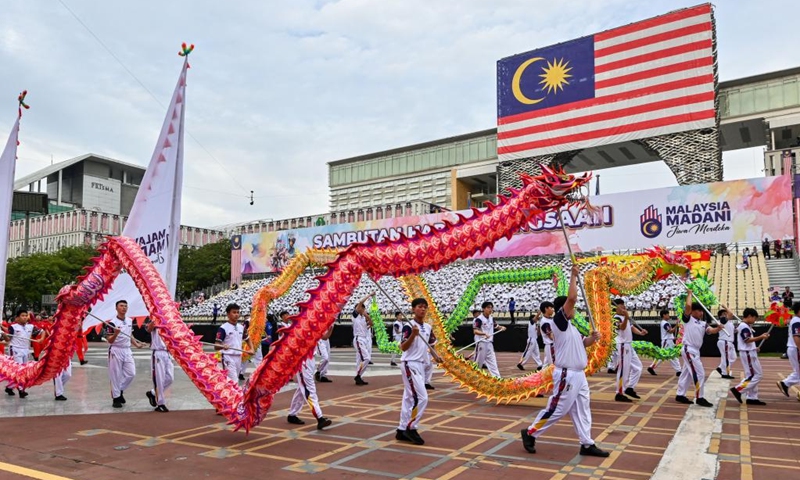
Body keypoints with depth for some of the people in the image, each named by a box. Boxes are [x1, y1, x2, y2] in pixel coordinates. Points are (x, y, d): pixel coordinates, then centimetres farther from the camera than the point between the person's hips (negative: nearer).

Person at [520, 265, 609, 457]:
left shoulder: (570, 327, 16)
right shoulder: (559, 321, -12)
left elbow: (582, 344, 23)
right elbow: (571, 297, -22)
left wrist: (592, 338, 2)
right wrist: (574, 275, -15)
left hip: (578, 375, 9)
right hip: (566, 376, -9)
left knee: (582, 411, 12)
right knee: (556, 410, -3)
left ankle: (587, 444, 19)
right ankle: (530, 433, 10)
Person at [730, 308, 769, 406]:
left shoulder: (745, 326, 17)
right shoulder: (744, 326, -15)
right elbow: (748, 340, -23)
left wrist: (754, 348, 14)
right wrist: (761, 337, -24)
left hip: (750, 352, 11)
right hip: (748, 353, -11)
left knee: (753, 375, 12)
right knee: (758, 375, -8)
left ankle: (752, 398, 15)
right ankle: (738, 390, -9)